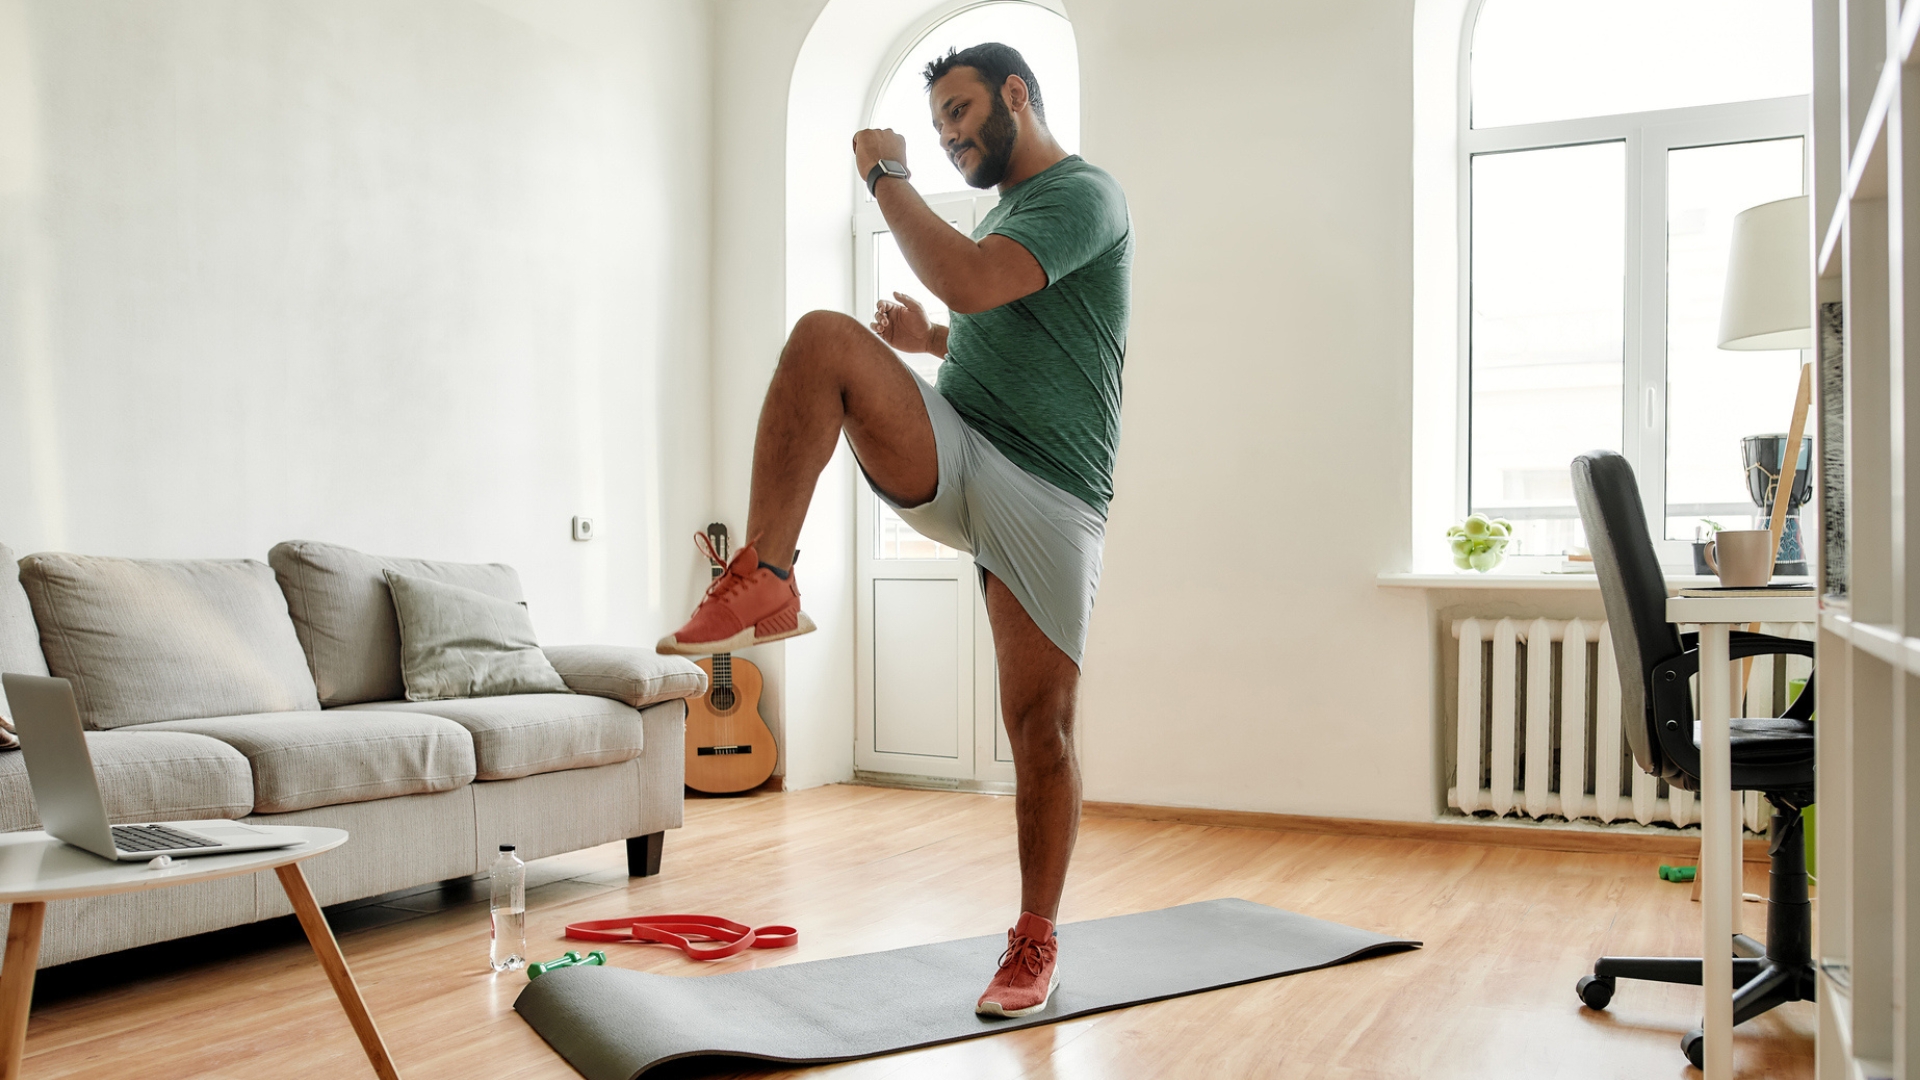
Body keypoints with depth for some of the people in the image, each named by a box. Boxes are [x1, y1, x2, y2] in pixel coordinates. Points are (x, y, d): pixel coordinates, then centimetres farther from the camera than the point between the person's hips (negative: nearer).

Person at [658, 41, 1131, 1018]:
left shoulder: (1084, 196, -5)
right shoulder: (1003, 210, 23)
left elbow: (969, 283, -22)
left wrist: (888, 178, -9)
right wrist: (931, 340, 15)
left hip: (1044, 493, -6)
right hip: (950, 455, 6)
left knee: (1039, 724, -3)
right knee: (824, 338, -20)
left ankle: (1035, 945, 13)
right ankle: (765, 582, -22)